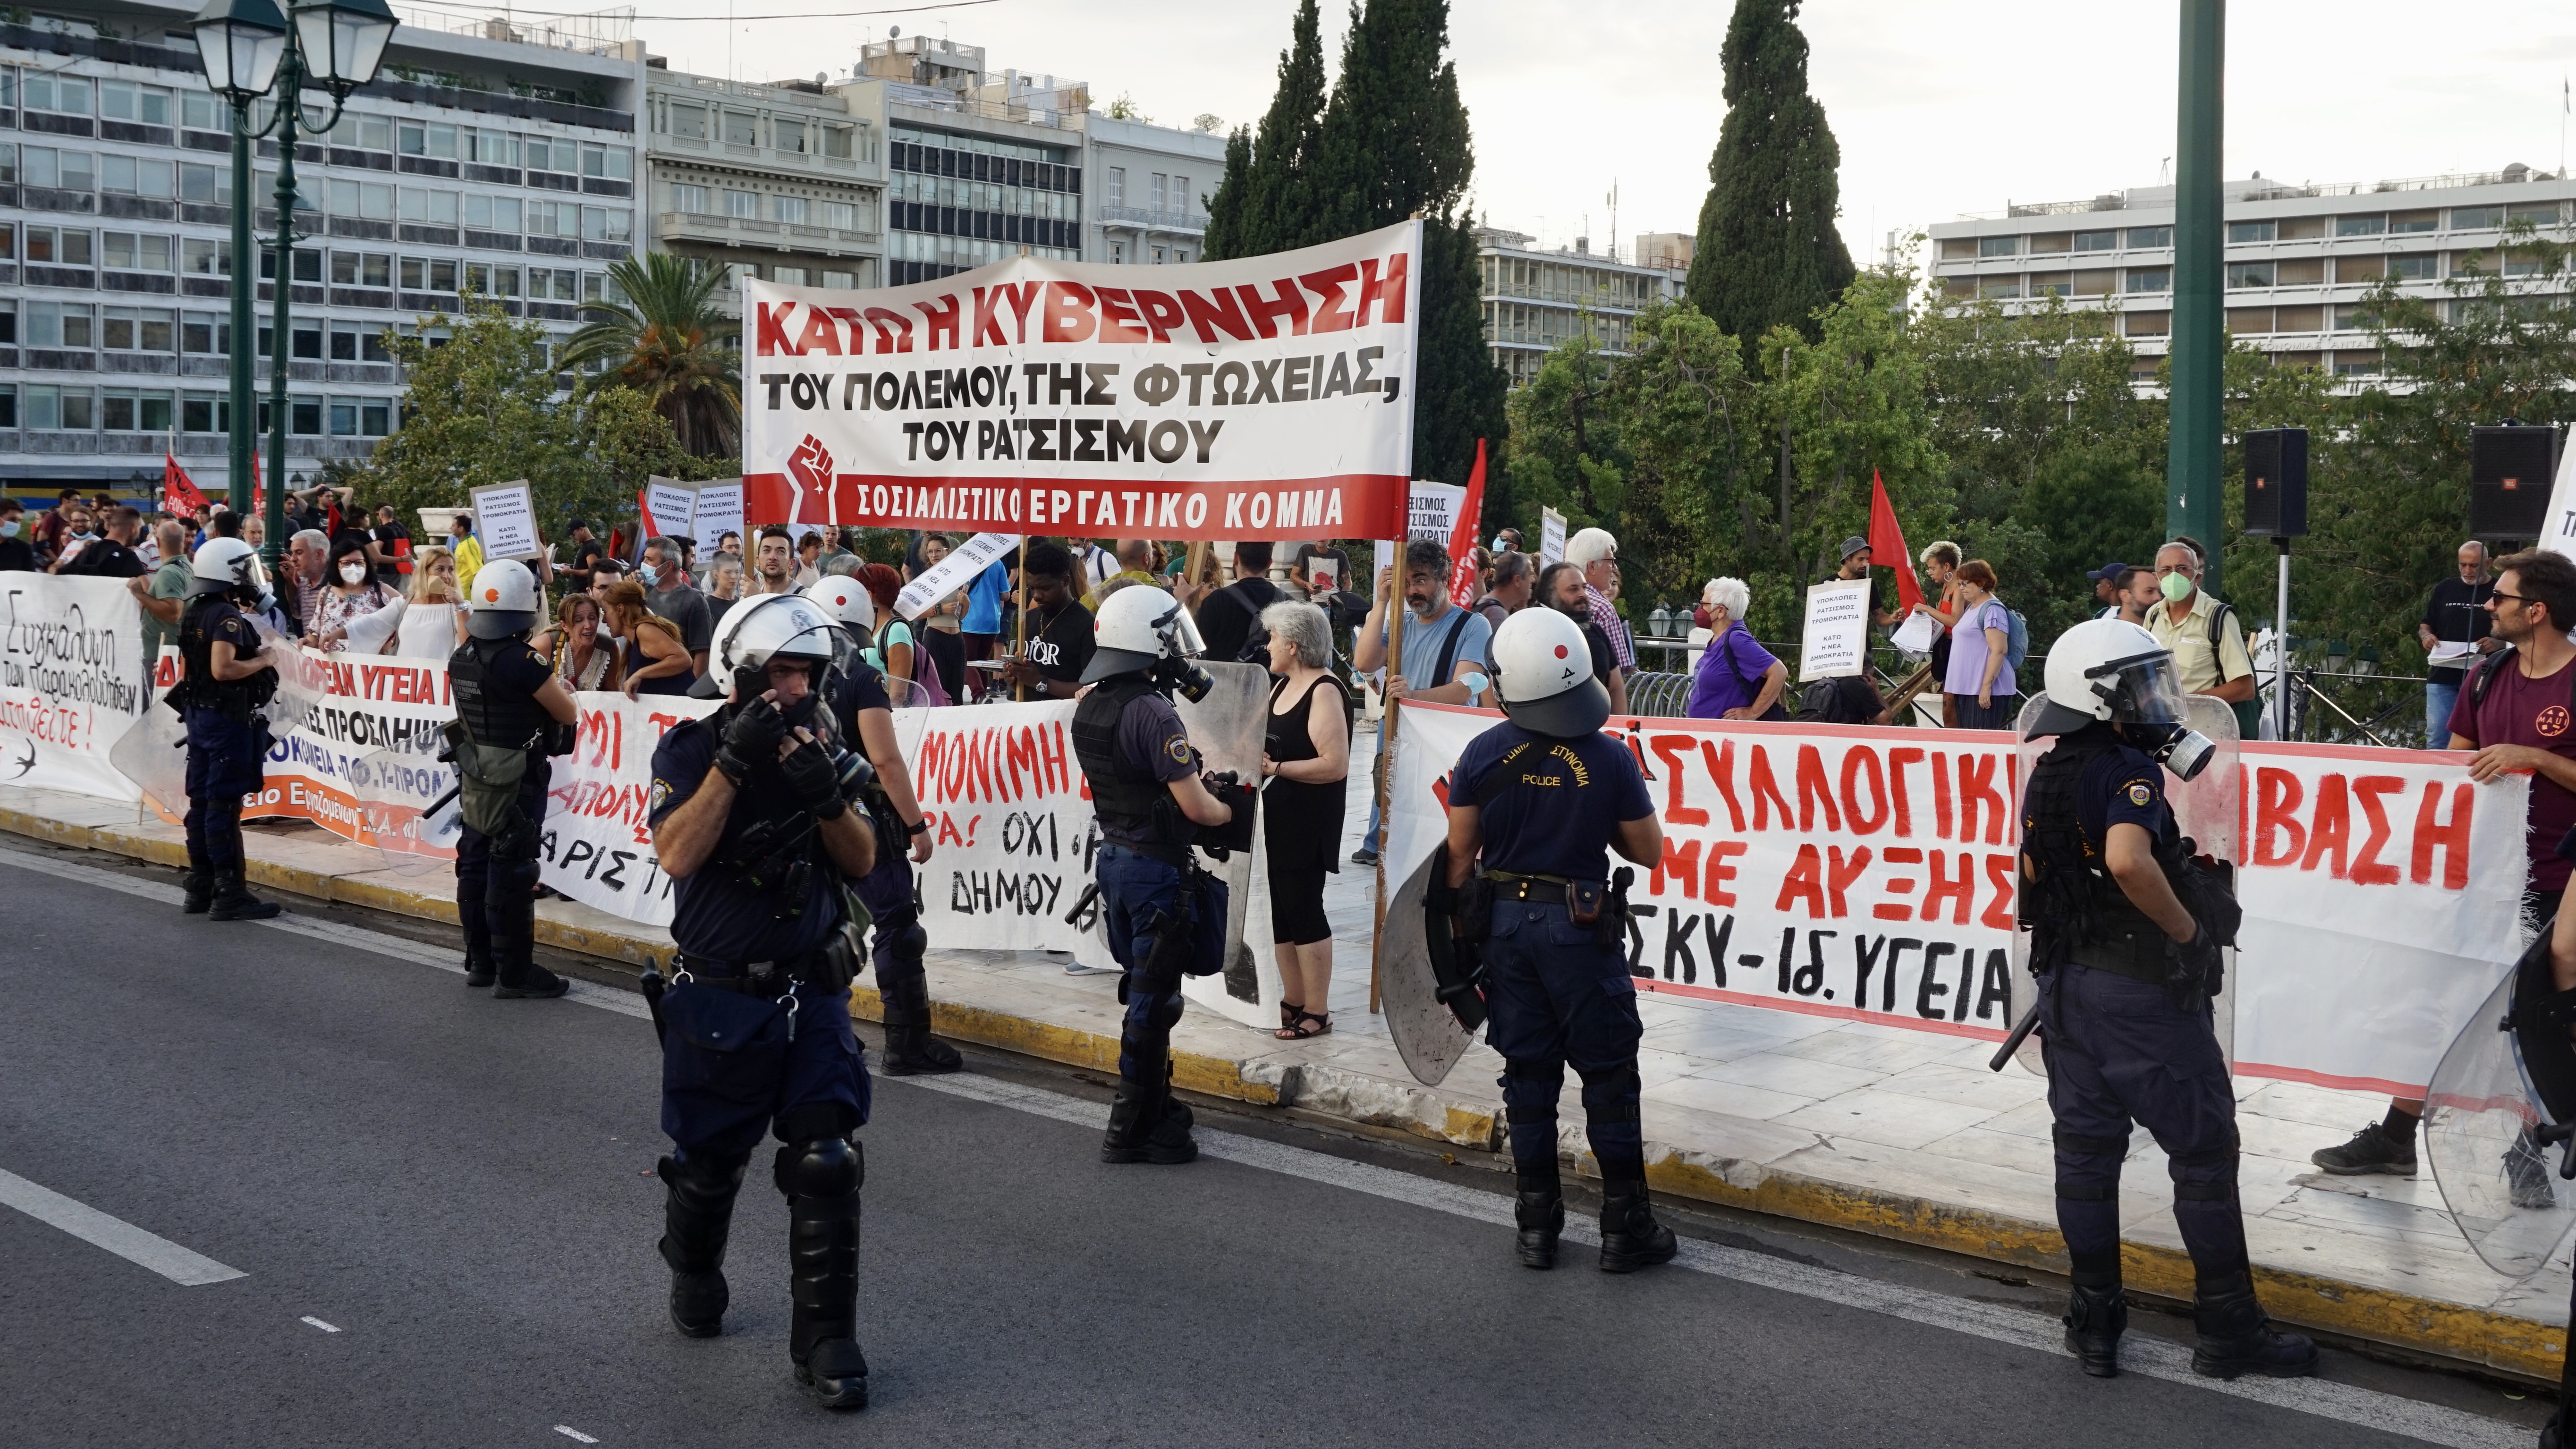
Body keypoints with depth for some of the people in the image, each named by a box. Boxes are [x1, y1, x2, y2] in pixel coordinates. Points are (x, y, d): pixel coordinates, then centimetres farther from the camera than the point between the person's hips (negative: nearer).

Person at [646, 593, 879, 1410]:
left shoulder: (822, 748, 2)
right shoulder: (690, 752, -8)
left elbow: (863, 865, -1)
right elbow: (678, 855, -24)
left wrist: (826, 795, -19)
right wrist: (734, 761, -27)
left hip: (813, 995, 2)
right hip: (720, 998, -2)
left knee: (825, 1166, -6)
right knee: (709, 1165, 14)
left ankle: (824, 1340, 3)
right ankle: (693, 1278, 44)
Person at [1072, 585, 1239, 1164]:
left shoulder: (1089, 708, 5)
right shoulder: (1153, 714, -22)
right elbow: (1195, 806, -20)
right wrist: (1228, 811, 1)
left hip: (1114, 856, 9)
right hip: (1158, 867, -9)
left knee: (1142, 985, 20)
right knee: (1153, 1000, -1)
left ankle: (1153, 1102, 30)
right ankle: (1133, 1128, 4)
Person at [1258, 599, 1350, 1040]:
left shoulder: (1324, 692, -15)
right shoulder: (1283, 687, 13)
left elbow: (1336, 765, -22)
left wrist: (1275, 767, -22)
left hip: (1308, 821, -9)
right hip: (1276, 817, 9)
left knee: (1303, 910, -3)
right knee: (1279, 909, 12)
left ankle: (1317, 1012, 7)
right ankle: (1293, 1000, 23)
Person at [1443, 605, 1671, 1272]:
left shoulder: (1483, 755, -6)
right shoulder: (1609, 758, -12)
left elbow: (1461, 854, 0)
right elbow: (1648, 851, -3)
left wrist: (1463, 925, 12)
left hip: (1505, 923, 3)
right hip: (1580, 927, -3)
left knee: (1527, 1075, 11)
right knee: (1609, 1078, 7)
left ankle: (1538, 1227, 18)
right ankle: (1625, 1227, 12)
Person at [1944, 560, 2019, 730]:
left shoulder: (1992, 610, -12)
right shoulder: (1971, 608, 17)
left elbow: (1999, 651, -20)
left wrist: (1987, 686, -23)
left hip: (1985, 691, -10)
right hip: (1966, 689, 10)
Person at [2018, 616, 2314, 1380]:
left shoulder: (2047, 776, 8)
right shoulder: (2131, 771, -18)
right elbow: (2128, 861, -35)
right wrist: (2188, 929, -22)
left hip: (2064, 981, 8)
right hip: (2141, 990, -8)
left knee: (2085, 1148, 12)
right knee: (2205, 1151, 5)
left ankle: (2093, 1323, 19)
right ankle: (2229, 1330, 13)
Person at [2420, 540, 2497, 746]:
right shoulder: (2445, 589, 14)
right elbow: (2425, 625, 22)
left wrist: (2499, 643, -15)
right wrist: (2426, 636, -1)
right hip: (2443, 677, 3)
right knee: (2436, 734, -3)